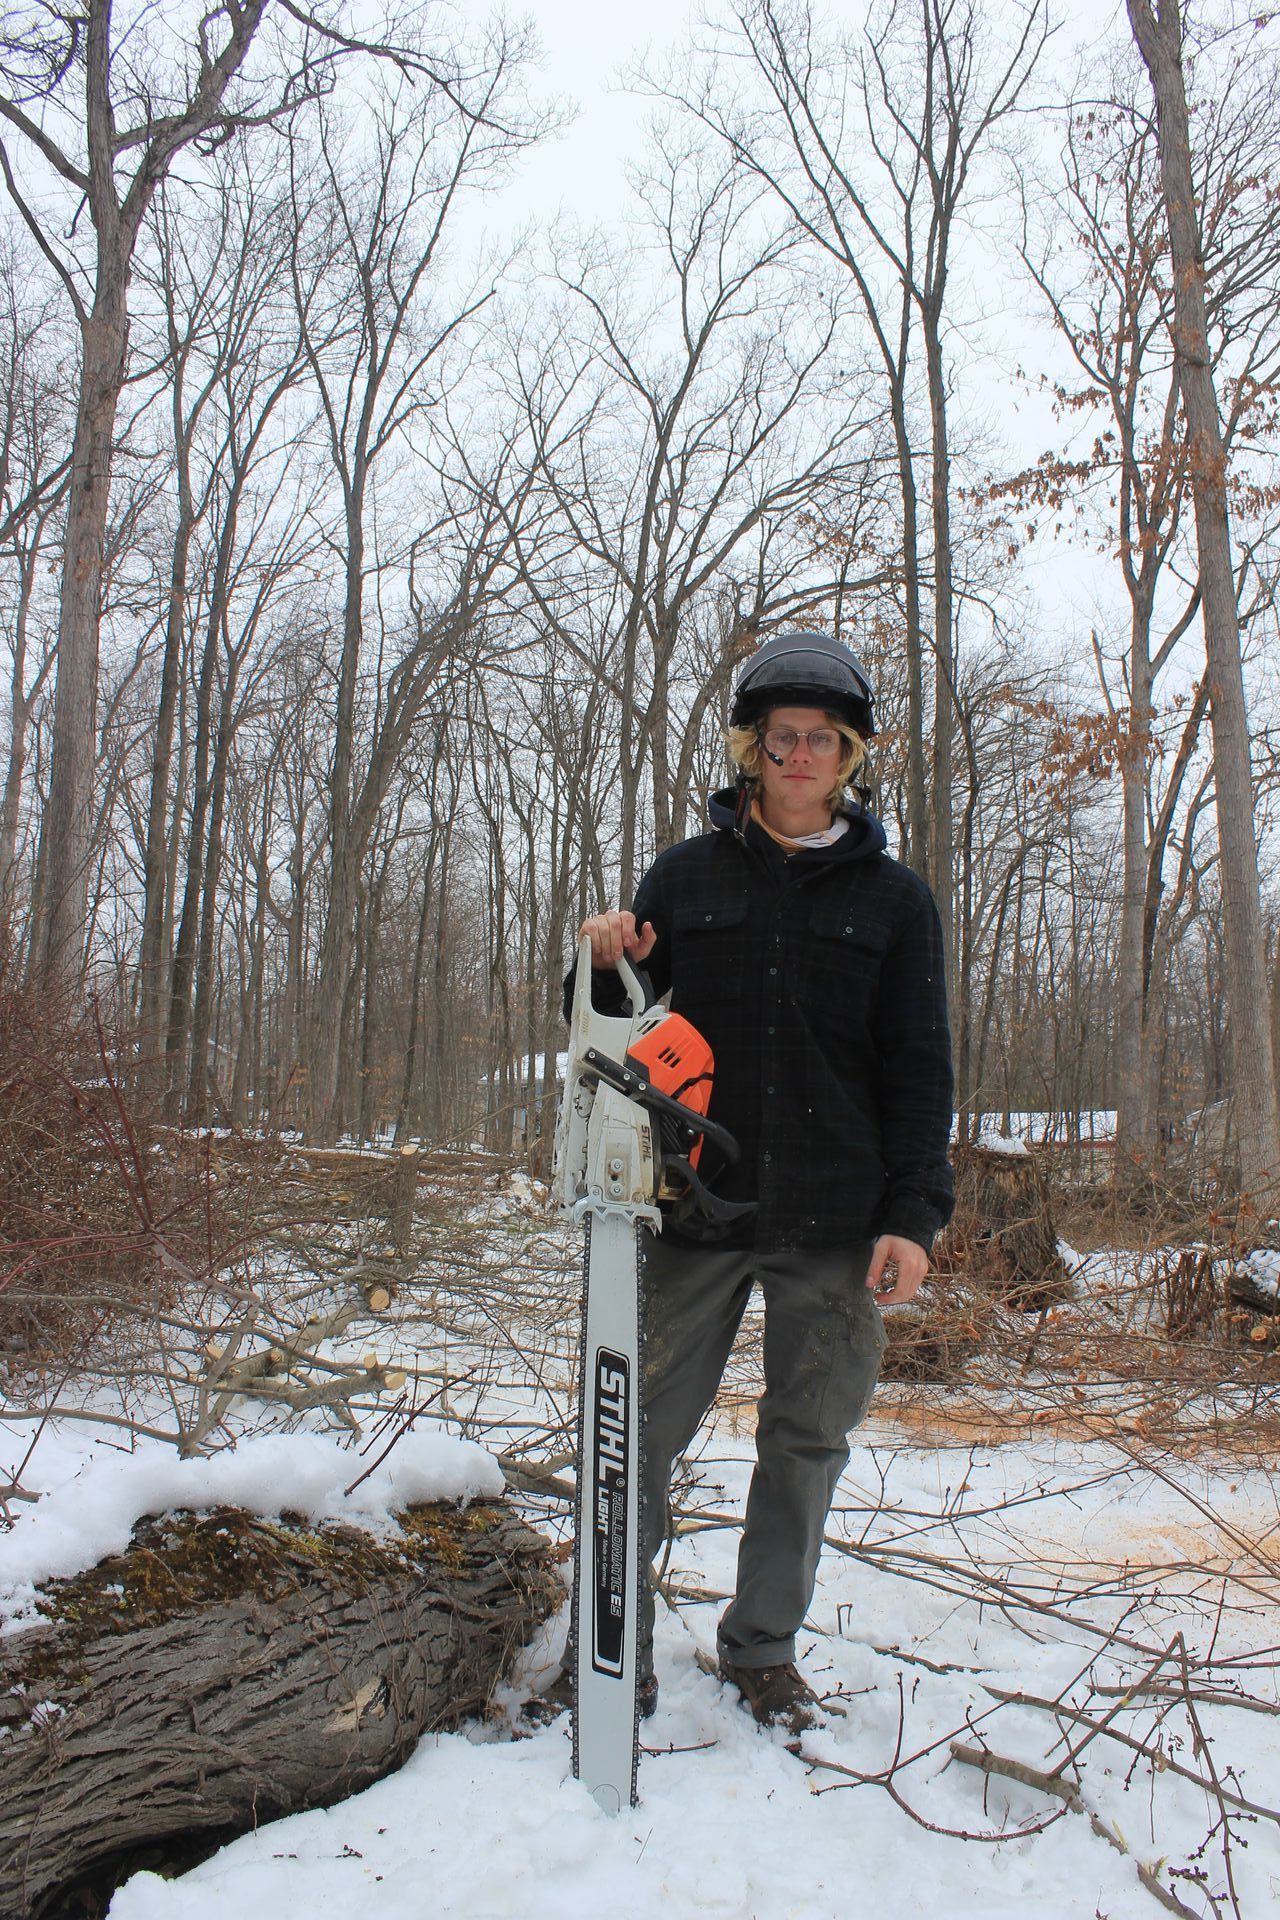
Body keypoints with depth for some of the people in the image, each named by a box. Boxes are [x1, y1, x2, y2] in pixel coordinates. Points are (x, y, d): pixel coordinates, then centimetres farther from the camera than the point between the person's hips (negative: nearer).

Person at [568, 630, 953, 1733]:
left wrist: (915, 1213, -6)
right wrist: (608, 971, -11)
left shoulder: (893, 898, 7)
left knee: (808, 1438, 9)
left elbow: (919, 1067, 4)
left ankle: (763, 1646, 28)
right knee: (647, 1430, 4)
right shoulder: (687, 876, 7)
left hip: (837, 1224, 1)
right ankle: (619, 1638, 24)